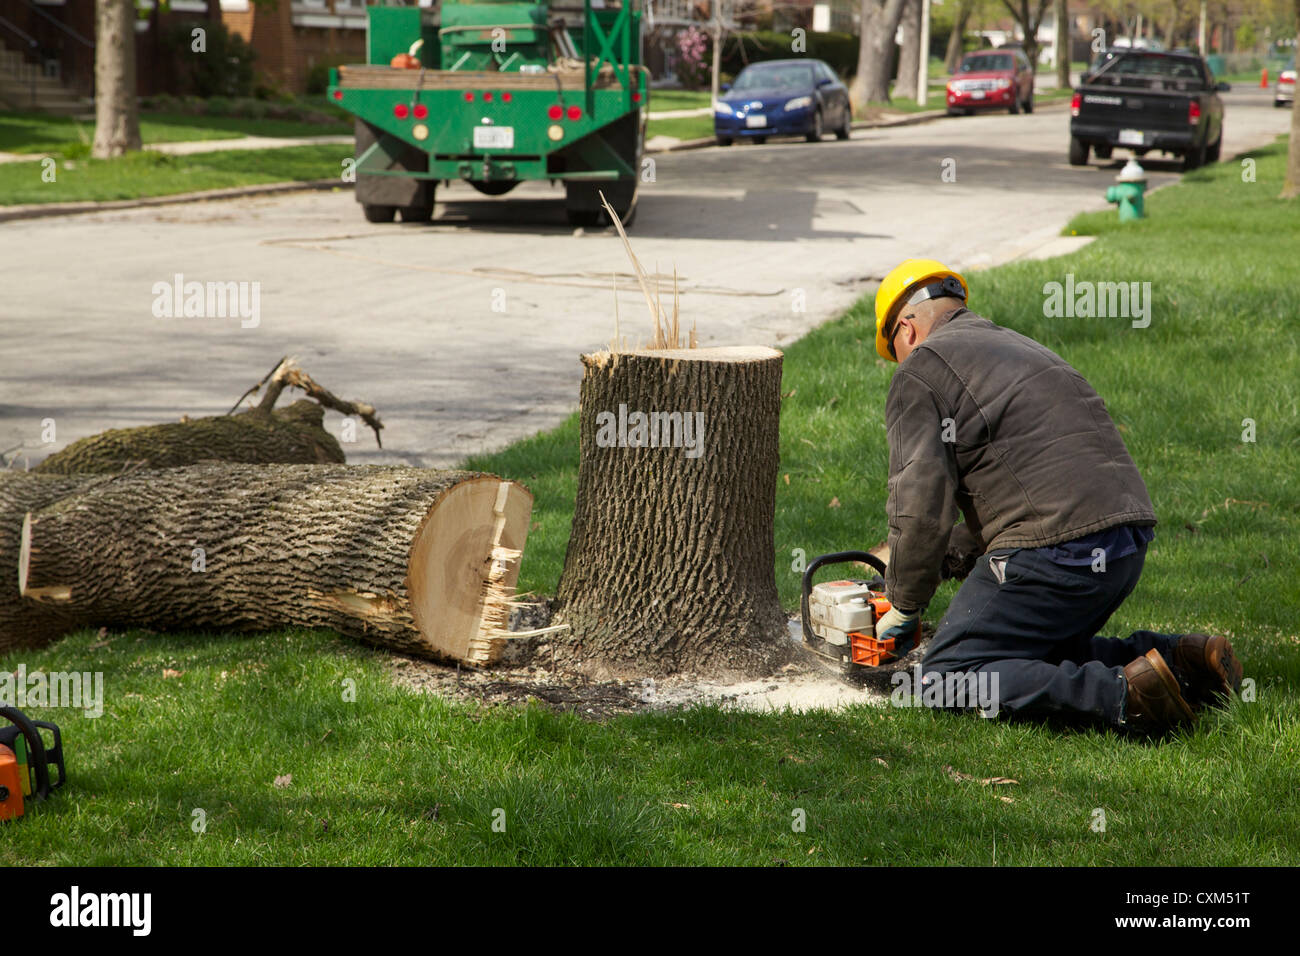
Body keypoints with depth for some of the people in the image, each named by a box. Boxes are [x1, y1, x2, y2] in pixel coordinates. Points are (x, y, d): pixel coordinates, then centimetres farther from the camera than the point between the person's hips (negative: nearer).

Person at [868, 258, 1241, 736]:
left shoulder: (920, 370, 2)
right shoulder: (1021, 348, 28)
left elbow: (923, 504, -8)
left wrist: (905, 606, 4)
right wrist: (942, 555, 31)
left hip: (1055, 553, -9)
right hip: (1128, 544, 9)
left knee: (948, 679, -1)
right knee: (1032, 655, 27)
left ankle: (1121, 694, -18)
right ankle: (1182, 659, 8)